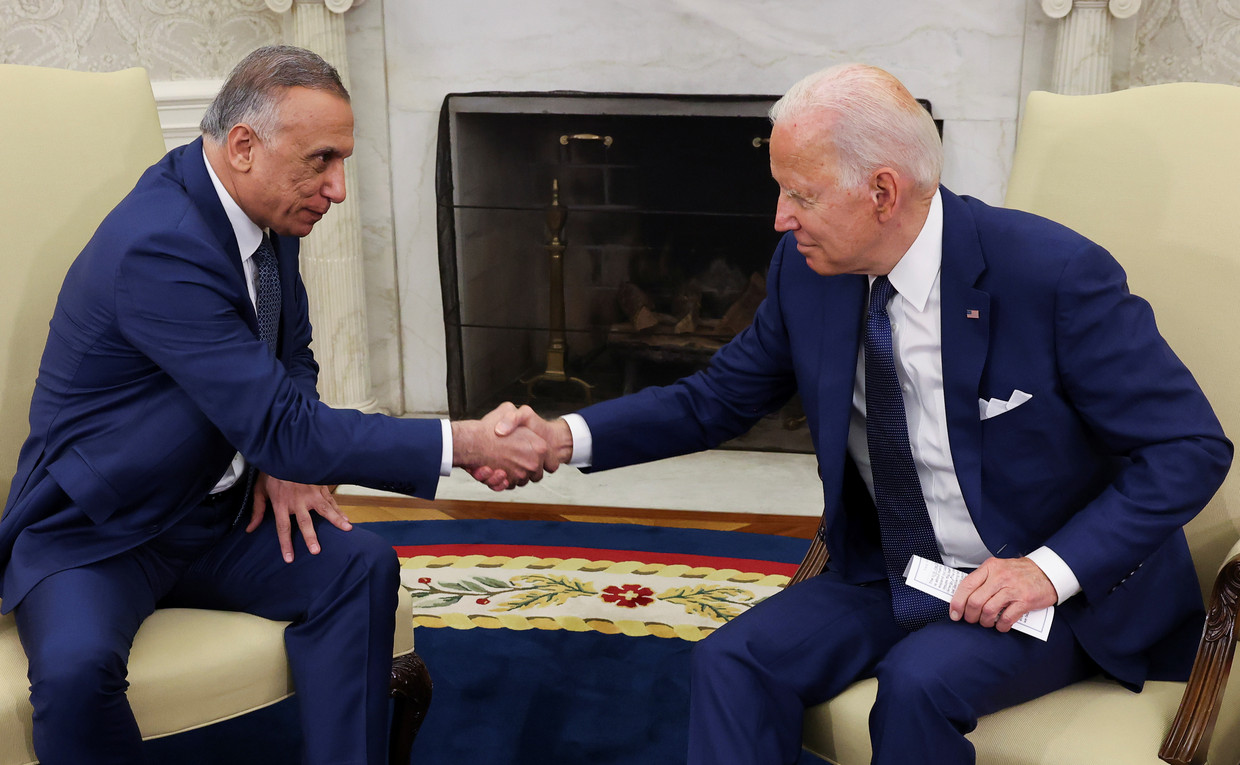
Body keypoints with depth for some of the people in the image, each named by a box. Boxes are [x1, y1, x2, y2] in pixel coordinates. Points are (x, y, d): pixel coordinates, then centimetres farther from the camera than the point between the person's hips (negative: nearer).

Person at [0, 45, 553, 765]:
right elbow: (281, 427, -30)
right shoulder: (159, 246, -29)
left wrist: (286, 457, -7)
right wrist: (463, 443, -30)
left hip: (214, 514, 7)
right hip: (94, 534, -7)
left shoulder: (270, 211, -1)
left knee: (361, 565, -14)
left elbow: (294, 358, 15)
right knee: (75, 666, -33)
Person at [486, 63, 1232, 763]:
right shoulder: (808, 271, -6)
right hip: (889, 577, 5)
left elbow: (1191, 447, -15)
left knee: (919, 681, -31)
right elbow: (721, 397, 5)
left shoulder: (1055, 273, -21)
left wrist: (1053, 569, -25)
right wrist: (566, 437, -9)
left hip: (1067, 589, -4)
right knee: (733, 663, -17)